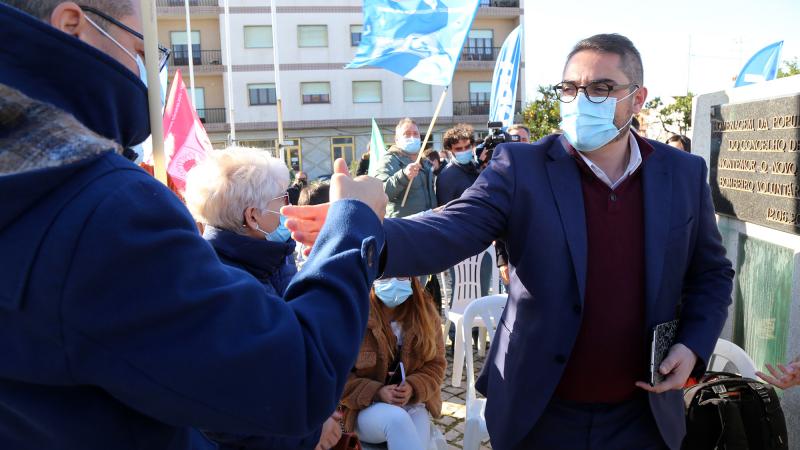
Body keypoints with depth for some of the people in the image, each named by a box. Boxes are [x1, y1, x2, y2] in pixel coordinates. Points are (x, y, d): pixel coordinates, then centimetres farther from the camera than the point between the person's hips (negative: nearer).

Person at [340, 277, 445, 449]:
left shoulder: (425, 312, -1)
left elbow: (435, 364, 4)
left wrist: (413, 388, -16)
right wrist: (376, 393, -20)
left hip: (413, 403, 3)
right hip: (364, 408, -2)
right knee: (397, 419, -36)